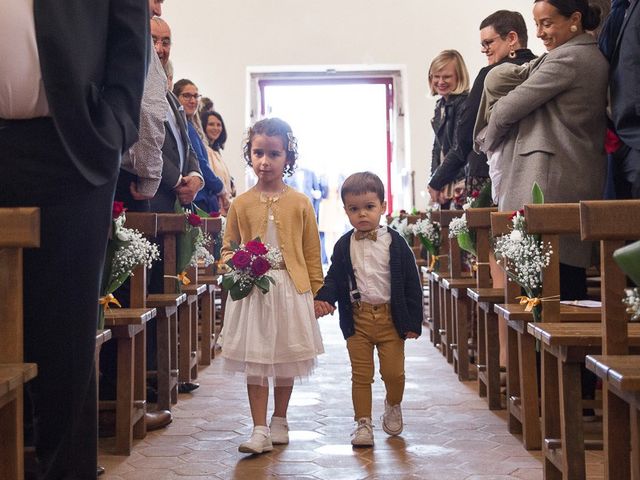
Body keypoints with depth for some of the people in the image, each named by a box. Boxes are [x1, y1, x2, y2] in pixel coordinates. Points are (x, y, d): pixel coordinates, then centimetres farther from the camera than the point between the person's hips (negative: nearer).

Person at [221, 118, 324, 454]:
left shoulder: (300, 203, 1)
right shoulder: (241, 204, 3)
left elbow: (312, 253, 4)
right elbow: (228, 248, 11)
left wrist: (317, 293, 3)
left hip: (291, 290, 0)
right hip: (252, 290, 0)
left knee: (286, 360, 11)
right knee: (255, 362, 0)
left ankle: (279, 422, 29)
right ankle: (260, 430, 6)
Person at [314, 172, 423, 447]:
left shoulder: (394, 243, -4)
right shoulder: (344, 246, 2)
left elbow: (411, 282, -3)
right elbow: (334, 278, 6)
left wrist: (412, 321, -6)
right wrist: (324, 298, -16)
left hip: (390, 317, -1)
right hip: (357, 318, 1)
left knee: (394, 372, 4)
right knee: (361, 375, 6)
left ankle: (393, 406, 34)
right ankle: (363, 422, 17)